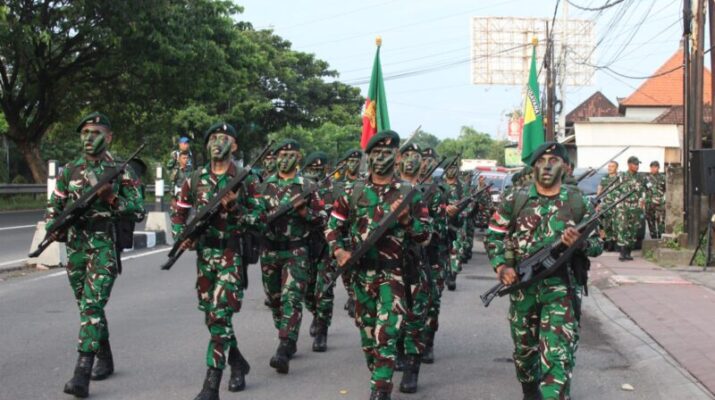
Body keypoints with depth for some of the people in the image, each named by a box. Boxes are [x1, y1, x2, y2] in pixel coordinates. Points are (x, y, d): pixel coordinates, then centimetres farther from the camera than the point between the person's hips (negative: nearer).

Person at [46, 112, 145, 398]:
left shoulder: (121, 171, -3)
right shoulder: (70, 171, 10)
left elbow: (139, 213, -5)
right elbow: (54, 208, 15)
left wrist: (110, 197, -19)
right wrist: (54, 228, -6)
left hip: (105, 248, -5)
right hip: (75, 248, 5)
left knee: (92, 306, -15)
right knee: (87, 306, 14)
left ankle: (82, 375, -19)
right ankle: (105, 360, 31)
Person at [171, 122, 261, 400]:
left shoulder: (245, 180, -2)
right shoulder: (196, 179, 8)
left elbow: (259, 218, -3)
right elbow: (179, 213, 16)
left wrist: (235, 207, -18)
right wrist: (181, 236, -2)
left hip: (232, 254, -5)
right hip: (204, 253, 5)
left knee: (220, 315, -13)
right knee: (212, 315, 13)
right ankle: (237, 362, 35)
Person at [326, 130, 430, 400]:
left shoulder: (407, 193, -1)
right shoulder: (353, 192, 5)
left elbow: (425, 236, 0)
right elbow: (333, 225, 12)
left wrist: (405, 218, -18)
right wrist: (338, 249, -6)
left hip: (392, 273, -3)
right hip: (361, 272, 3)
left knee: (386, 333, -12)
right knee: (366, 330, 13)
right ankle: (377, 375, 32)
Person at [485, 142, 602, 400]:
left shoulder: (579, 203, 1)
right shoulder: (516, 199, 2)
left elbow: (597, 245, 6)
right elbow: (494, 235, 7)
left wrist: (579, 242, -17)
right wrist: (501, 266, -9)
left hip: (560, 288, -2)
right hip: (522, 285, 2)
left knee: (558, 355, -13)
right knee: (524, 349, 18)